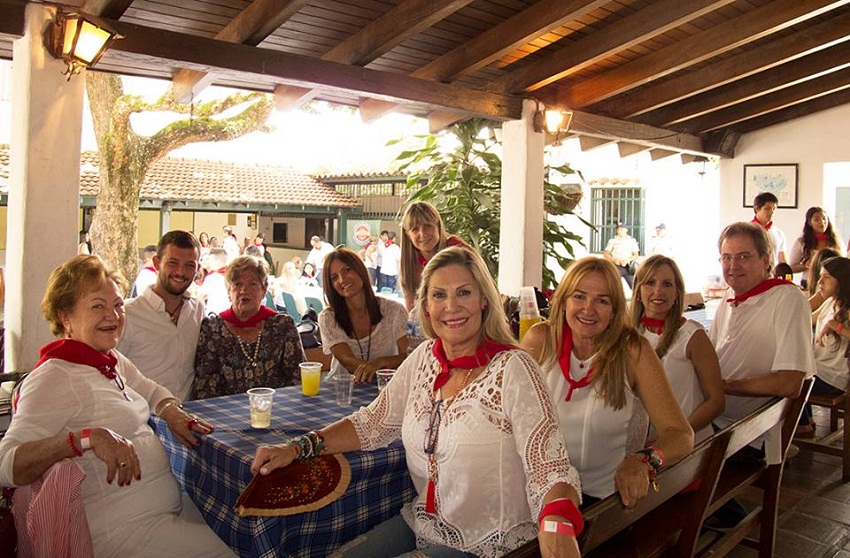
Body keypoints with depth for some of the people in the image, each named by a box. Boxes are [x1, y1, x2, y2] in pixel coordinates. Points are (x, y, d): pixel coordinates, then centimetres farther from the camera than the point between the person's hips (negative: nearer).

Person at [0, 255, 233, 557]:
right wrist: (88, 437, -38)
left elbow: (152, 391, 26)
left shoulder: (114, 362, 9)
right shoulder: (55, 378, -17)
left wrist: (172, 413, 4)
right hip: (124, 528, -9)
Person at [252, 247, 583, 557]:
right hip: (422, 524, 5)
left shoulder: (512, 369, -18)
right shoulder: (425, 358, 0)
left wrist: (558, 524, -42)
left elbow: (549, 467, -22)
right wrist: (298, 449, -5)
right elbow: (373, 424, 6)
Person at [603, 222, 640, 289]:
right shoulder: (612, 240, 5)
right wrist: (613, 259, -18)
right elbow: (605, 253, 1)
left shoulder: (632, 240, 8)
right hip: (616, 266, -1)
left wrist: (628, 260, -15)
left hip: (628, 267, 1)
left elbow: (636, 254, 5)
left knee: (634, 286, -3)